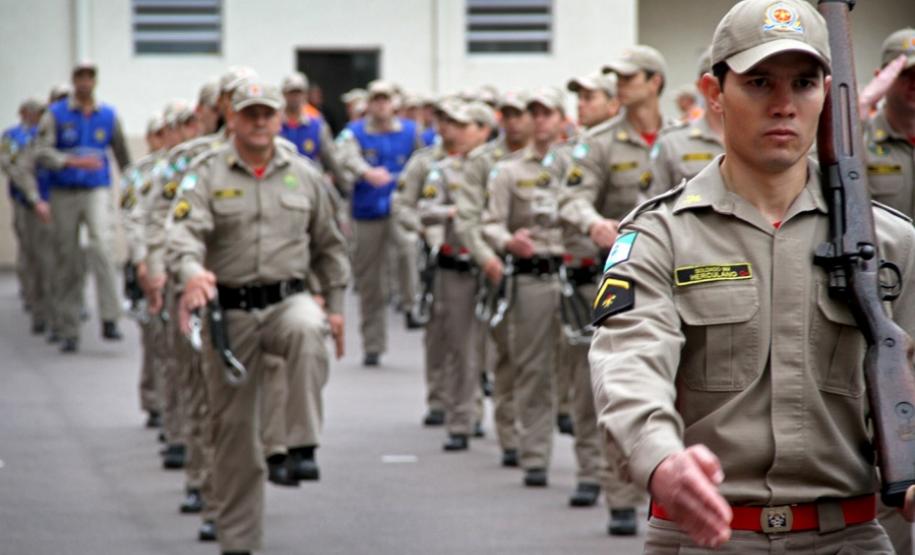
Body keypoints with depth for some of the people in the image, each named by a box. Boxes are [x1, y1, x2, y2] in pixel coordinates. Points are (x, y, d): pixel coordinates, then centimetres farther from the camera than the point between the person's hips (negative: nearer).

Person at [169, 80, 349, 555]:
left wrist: (335, 306, 11)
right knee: (233, 424, 4)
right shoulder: (207, 173, -1)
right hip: (230, 310, 0)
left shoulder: (304, 176, 8)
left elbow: (328, 246, 17)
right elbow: (186, 231, -17)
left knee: (307, 330, -38)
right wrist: (192, 272, -37)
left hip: (288, 298, 1)